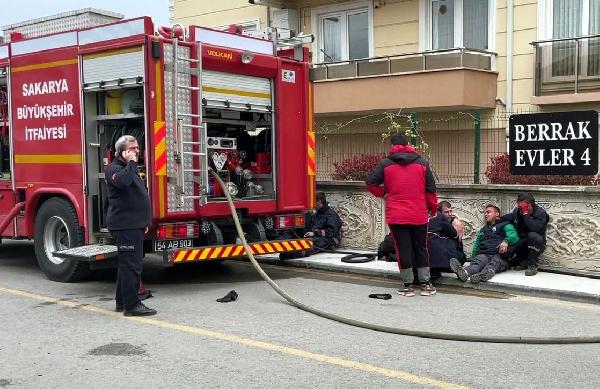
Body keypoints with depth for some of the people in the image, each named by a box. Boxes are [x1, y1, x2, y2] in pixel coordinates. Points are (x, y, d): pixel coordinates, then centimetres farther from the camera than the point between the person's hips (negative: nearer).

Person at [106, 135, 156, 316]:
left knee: (127, 263, 15)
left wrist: (144, 222, 25)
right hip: (124, 225, -11)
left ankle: (122, 301, 24)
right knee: (131, 265, -10)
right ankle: (132, 305, -7)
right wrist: (131, 163, -22)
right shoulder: (114, 168, -9)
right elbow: (122, 181, -34)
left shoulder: (130, 169, 22)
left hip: (134, 225, 11)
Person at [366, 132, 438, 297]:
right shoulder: (422, 163, 4)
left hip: (396, 215, -1)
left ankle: (408, 286, 7)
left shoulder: (385, 164, 0)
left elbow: (370, 182, -2)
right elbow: (430, 190, 5)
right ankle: (425, 284, 16)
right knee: (421, 248, 13)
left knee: (403, 249, 4)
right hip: (419, 215, 2)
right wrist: (433, 208, 17)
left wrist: (383, 193, 15)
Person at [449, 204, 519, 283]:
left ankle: (487, 272, -74)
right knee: (478, 260, -33)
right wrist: (473, 257, 19)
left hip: (499, 255, -3)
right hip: (484, 254, 3)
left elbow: (514, 236, -3)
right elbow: (477, 245, 38)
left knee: (495, 261, -38)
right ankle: (465, 272, -68)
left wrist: (506, 241, -25)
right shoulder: (482, 230, 37)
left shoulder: (505, 225, 17)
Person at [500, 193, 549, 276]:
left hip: (536, 244, -4)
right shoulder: (516, 212, 2)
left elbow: (534, 229, -33)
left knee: (532, 236, -39)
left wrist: (525, 213, -28)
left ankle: (532, 266, -21)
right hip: (521, 244, 4)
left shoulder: (540, 213, -14)